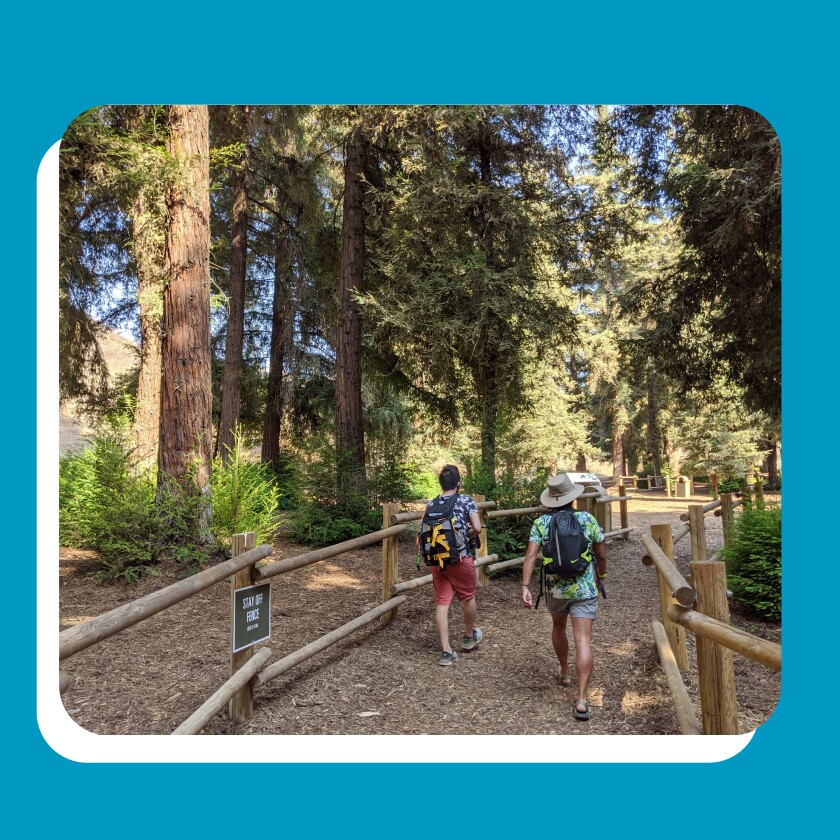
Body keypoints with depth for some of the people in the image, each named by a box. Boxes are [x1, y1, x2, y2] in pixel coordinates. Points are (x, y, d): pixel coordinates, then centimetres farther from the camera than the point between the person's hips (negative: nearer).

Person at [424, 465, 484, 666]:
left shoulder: (431, 504, 5)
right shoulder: (465, 500, -6)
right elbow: (477, 528, -12)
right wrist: (466, 534, 7)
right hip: (461, 559, -3)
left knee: (442, 603, 7)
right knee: (468, 597, 19)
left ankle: (446, 651, 8)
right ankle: (469, 636, 38)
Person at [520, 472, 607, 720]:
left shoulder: (541, 523, -4)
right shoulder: (587, 519, -4)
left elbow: (531, 555, -14)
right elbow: (601, 555, 4)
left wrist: (525, 587, -15)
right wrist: (601, 575, 23)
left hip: (555, 588, 2)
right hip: (584, 589, -2)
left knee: (558, 627, 28)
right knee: (583, 641, -3)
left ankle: (565, 674, 44)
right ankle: (581, 700, -9)